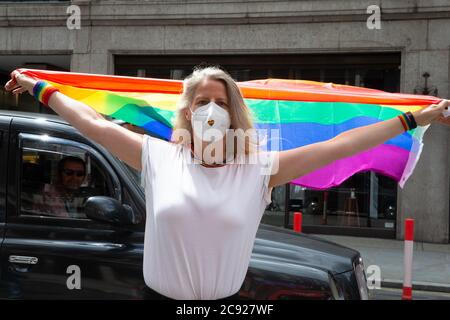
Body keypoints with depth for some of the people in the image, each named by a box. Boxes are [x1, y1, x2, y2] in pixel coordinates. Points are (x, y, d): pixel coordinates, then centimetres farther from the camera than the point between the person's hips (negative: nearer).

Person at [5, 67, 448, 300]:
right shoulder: (159, 156, -1)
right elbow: (94, 124, 6)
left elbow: (338, 146, -4)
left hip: (226, 301, 0)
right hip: (161, 296, 1)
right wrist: (40, 89, 11)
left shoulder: (259, 168, -4)